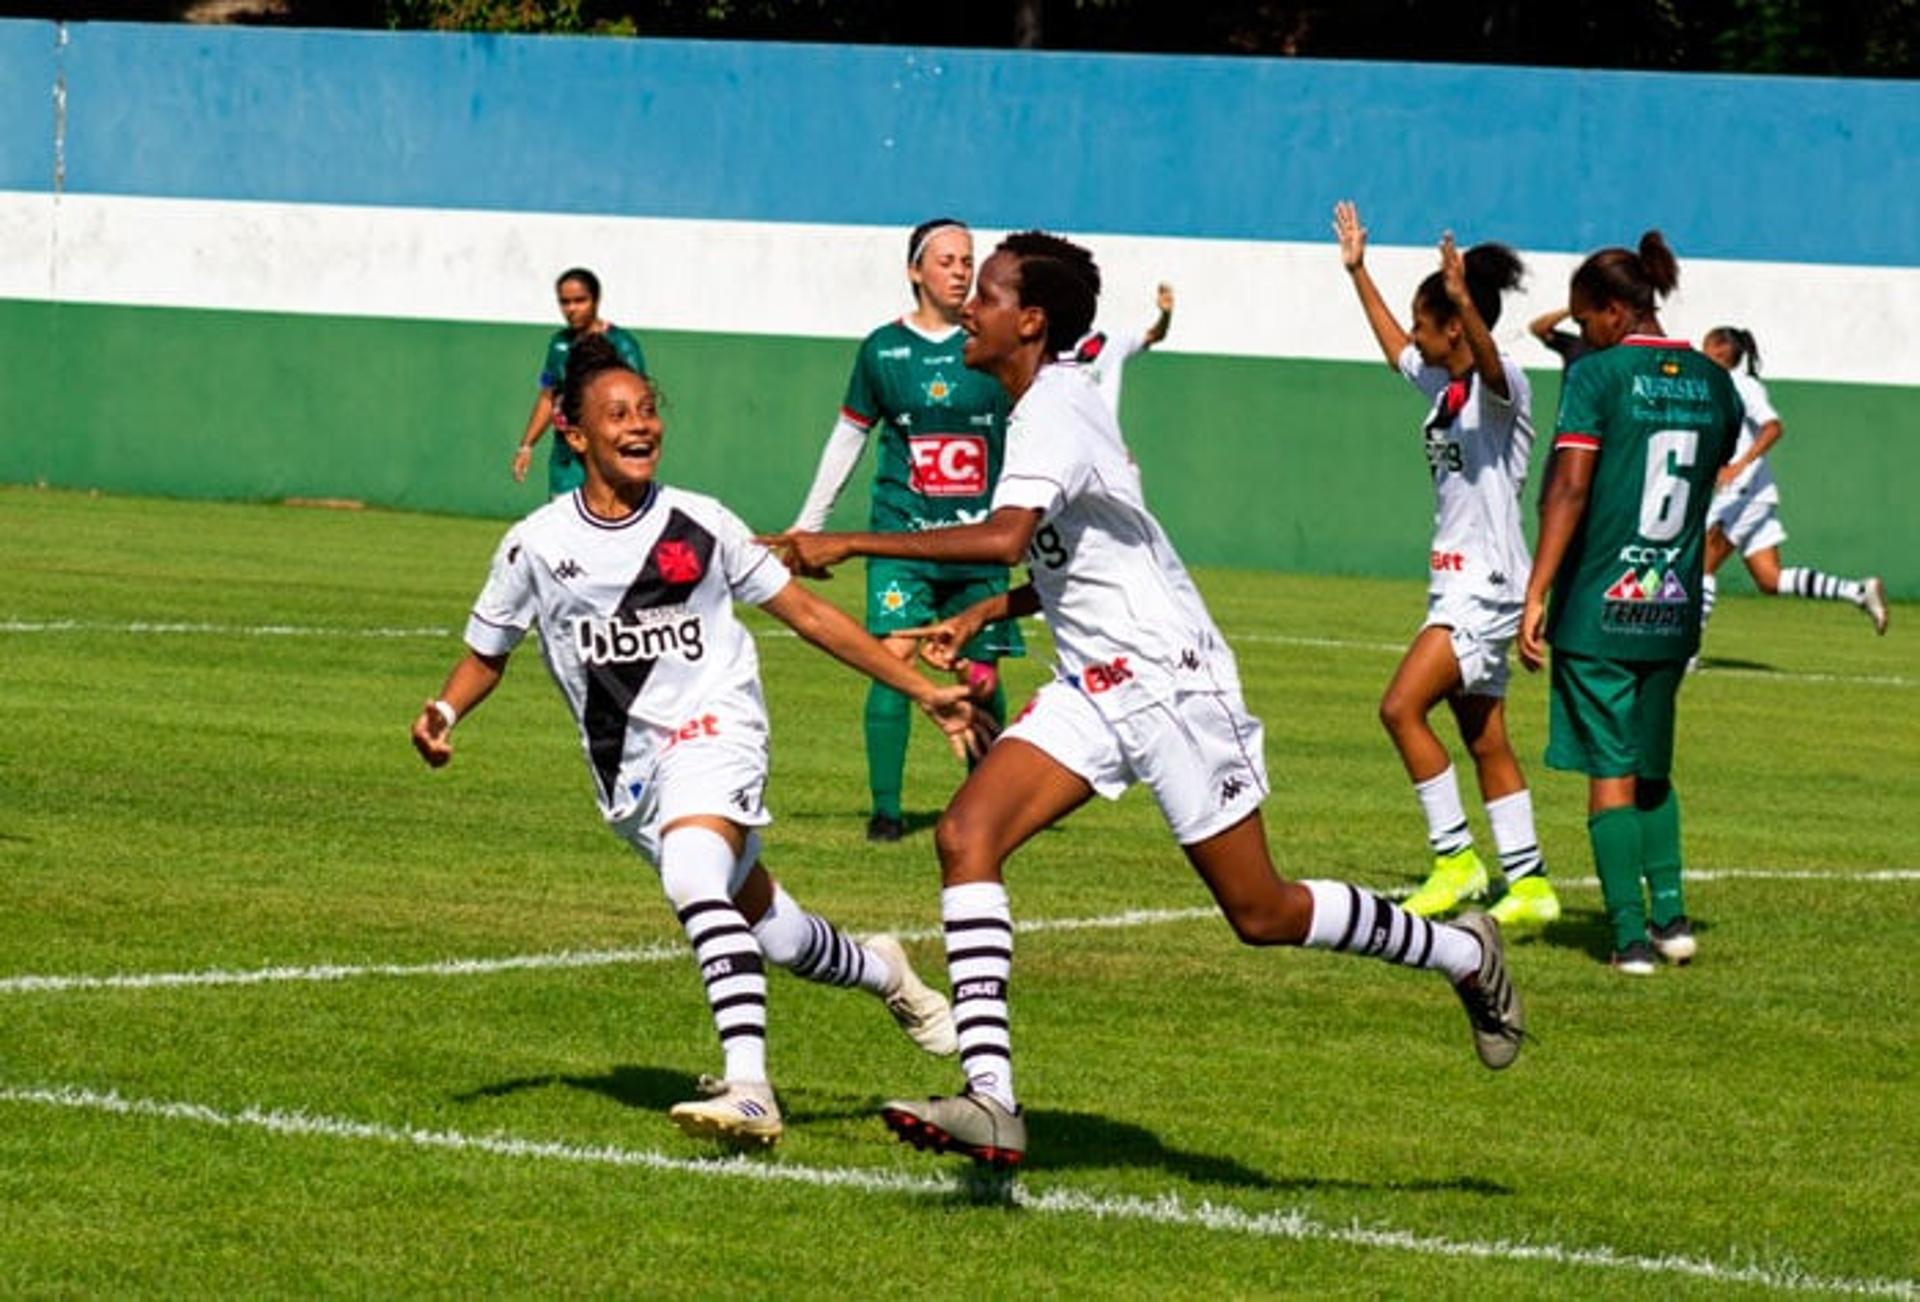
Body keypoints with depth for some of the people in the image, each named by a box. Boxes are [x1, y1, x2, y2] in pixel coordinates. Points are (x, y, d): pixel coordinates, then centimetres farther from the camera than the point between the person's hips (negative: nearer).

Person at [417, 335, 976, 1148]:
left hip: (714, 729, -3)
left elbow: (805, 613, 5)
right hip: (630, 768, 3)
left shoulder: (700, 527, -3)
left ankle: (748, 1089, -37)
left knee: (692, 875, -32)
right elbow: (487, 654, 11)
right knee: (767, 931, 7)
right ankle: (881, 973, 42)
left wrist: (922, 691, 4)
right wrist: (445, 712, -11)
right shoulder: (538, 546, -1)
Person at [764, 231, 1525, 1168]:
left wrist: (849, 545, -33)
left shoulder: (1056, 411, -20)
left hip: (1167, 679, -9)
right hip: (1093, 688, 9)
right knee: (965, 835, -12)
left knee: (1260, 913, 1)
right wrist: (977, 618, 14)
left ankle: (1464, 955, 25)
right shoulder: (1048, 405, 11)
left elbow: (1003, 538, -38)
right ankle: (990, 1100, -20)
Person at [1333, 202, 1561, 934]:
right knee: (1485, 740, 10)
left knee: (1402, 706, -19)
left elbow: (1488, 362, -38)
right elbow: (1396, 349, 34)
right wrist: (1358, 273, 39)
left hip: (1486, 581, -10)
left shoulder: (1499, 384, -13)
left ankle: (1456, 858, -14)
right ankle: (1528, 882, 13)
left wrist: (1465, 300, -55)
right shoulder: (1442, 383, 14)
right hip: (1456, 579, 10)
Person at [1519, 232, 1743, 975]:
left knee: (1610, 774, 1)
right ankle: (1670, 914, 15)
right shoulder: (1713, 385, 7)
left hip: (1598, 607, -5)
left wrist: (1536, 596, -16)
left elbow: (1569, 490, -16)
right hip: (1674, 609, 5)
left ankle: (1631, 935, -2)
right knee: (1652, 770, 21)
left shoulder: (1598, 376, -10)